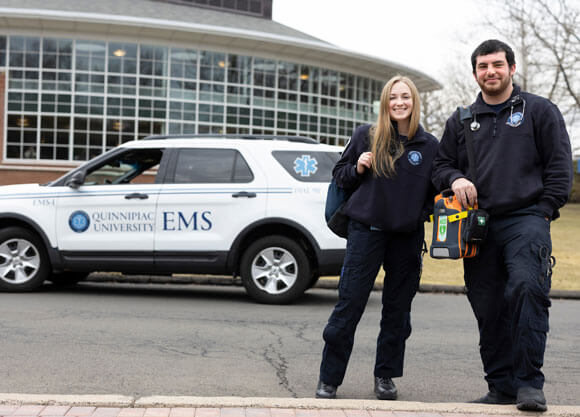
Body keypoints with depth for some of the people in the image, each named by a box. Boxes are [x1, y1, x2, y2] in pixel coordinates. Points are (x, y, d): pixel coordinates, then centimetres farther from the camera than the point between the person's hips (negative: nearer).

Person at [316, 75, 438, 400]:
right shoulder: (365, 136, 1)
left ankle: (386, 376, 25)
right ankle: (329, 379, 6)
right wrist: (357, 168, -10)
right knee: (349, 306, -3)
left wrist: (423, 213, -4)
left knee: (398, 310, 10)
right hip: (366, 231, -2)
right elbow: (340, 175, 9)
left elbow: (436, 190, 14)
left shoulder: (430, 145, 4)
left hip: (408, 238, 2)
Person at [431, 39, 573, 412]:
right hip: (479, 226, 4)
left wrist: (545, 210, -5)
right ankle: (501, 387, 13)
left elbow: (560, 165, 5)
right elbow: (441, 165, 22)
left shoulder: (539, 111, 9)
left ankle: (529, 383, -18)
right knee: (488, 308, 4)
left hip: (526, 220, -4)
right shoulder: (461, 121, 19)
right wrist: (455, 178, -1)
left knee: (527, 288, -24)